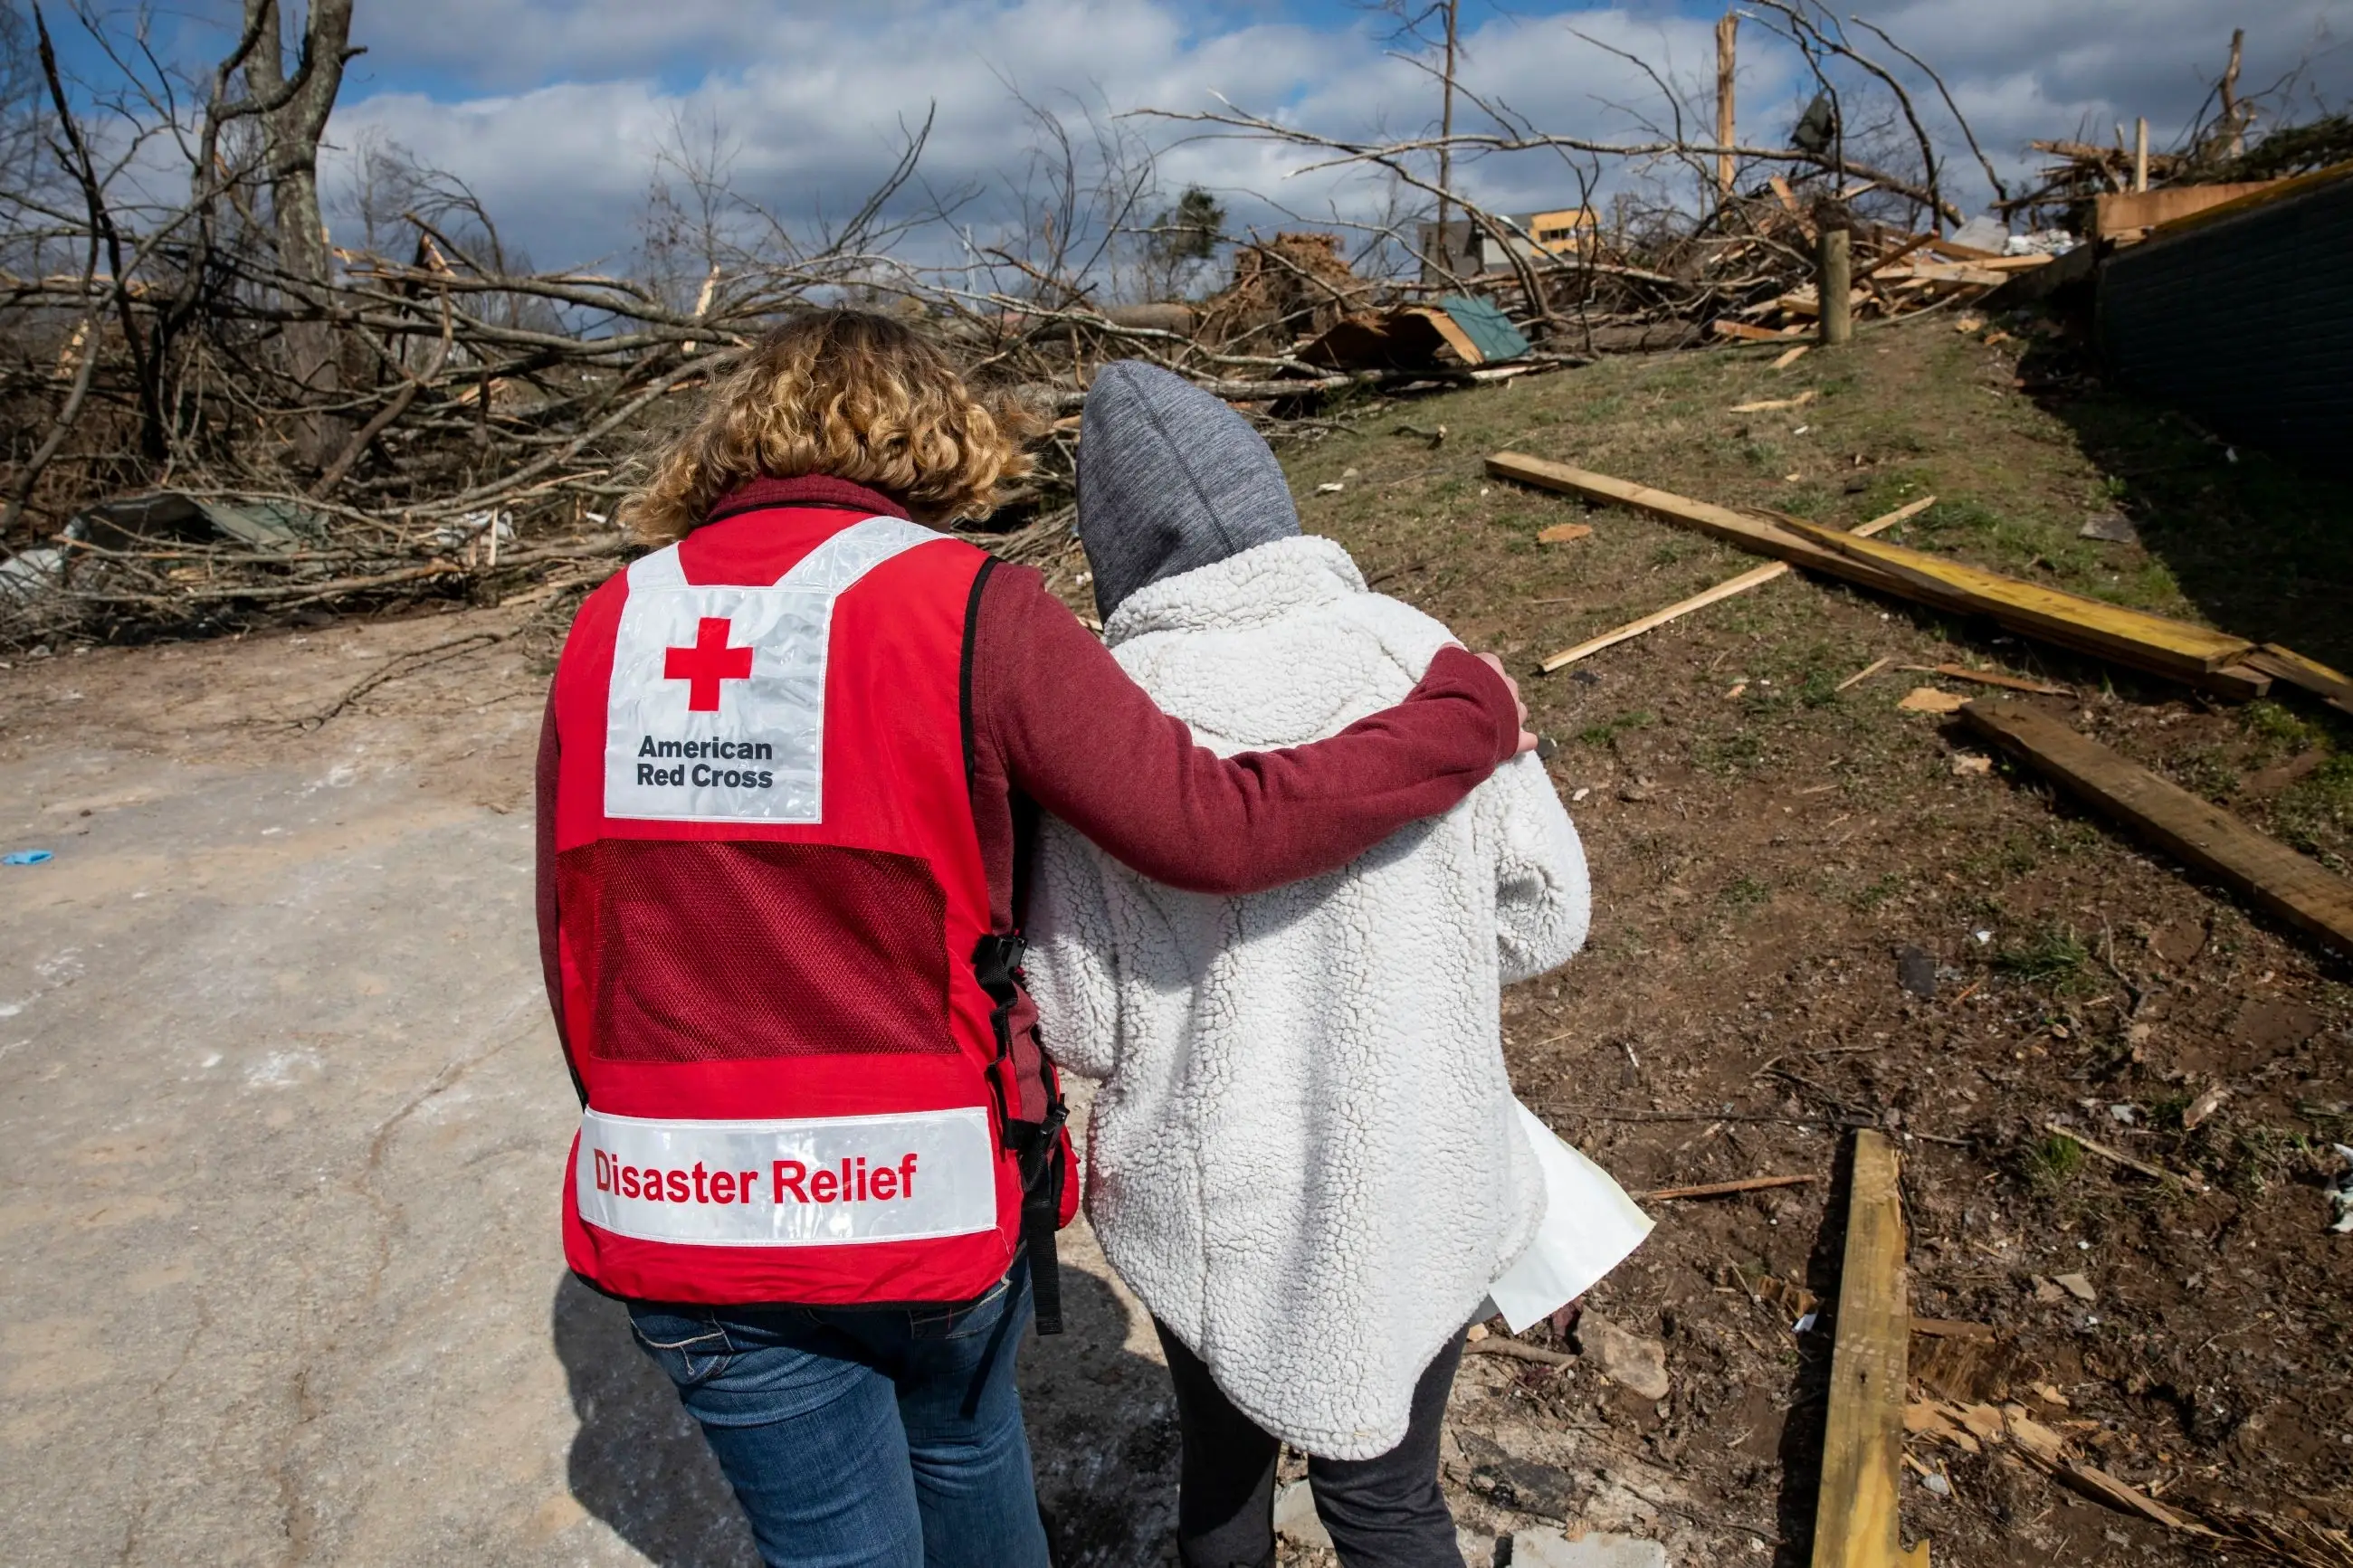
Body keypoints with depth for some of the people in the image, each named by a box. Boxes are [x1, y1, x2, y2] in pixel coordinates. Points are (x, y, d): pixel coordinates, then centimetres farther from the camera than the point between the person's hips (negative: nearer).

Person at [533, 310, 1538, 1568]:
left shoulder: (611, 625, 0)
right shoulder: (964, 608, -13)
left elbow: (571, 941, 5)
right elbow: (1209, 828, -20)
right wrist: (1470, 710, -6)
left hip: (683, 1224, 3)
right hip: (926, 1196, -2)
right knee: (962, 1450, 30)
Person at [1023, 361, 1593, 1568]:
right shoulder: (1420, 660, -15)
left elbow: (1077, 1025, -13)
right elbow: (1545, 909, -5)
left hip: (1206, 1199, 0)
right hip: (1417, 1183, 1)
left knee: (1221, 1455, 27)